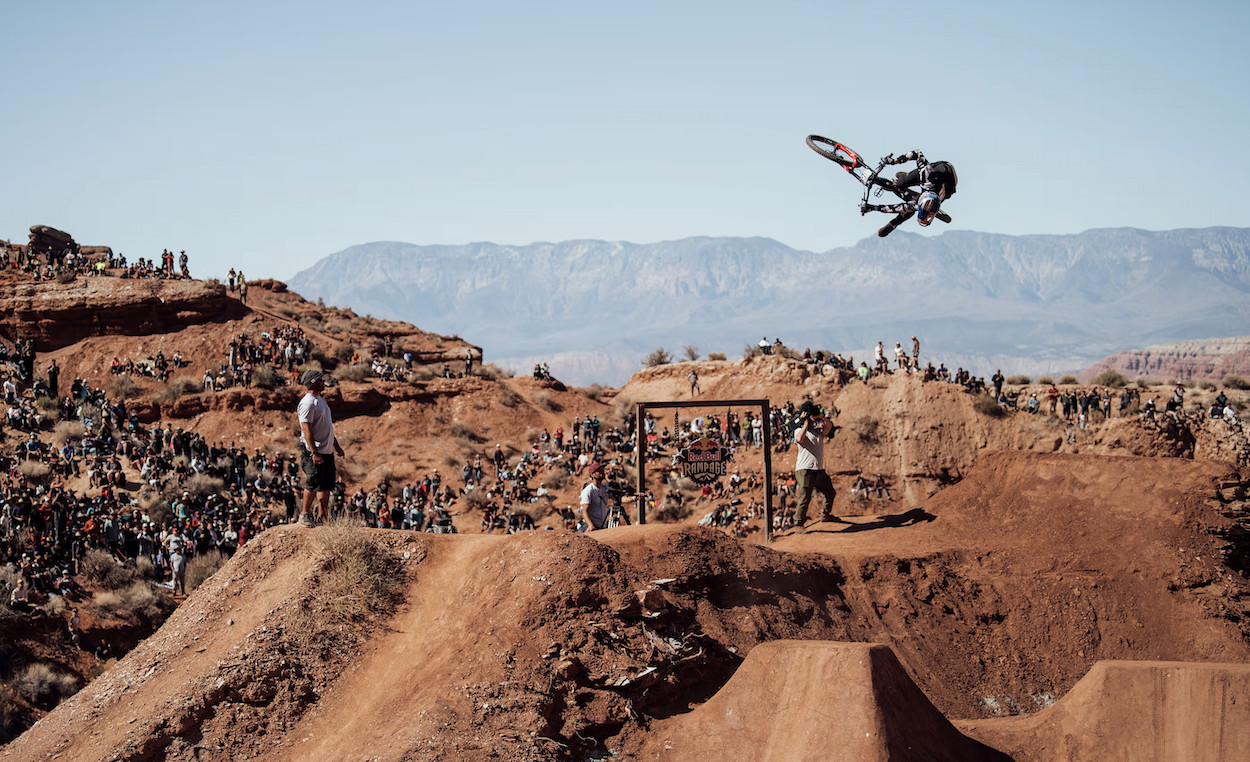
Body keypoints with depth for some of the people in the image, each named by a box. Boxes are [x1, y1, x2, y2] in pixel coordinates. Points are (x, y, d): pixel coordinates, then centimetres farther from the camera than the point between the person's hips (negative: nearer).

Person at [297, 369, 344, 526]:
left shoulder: (321, 400, 15)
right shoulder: (308, 403, -16)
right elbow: (306, 429, -21)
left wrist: (336, 445, 25)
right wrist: (314, 453, -25)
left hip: (327, 451, 9)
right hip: (315, 451, -9)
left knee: (326, 486, 10)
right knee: (313, 484, -3)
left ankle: (322, 518, 16)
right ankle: (305, 515, 9)